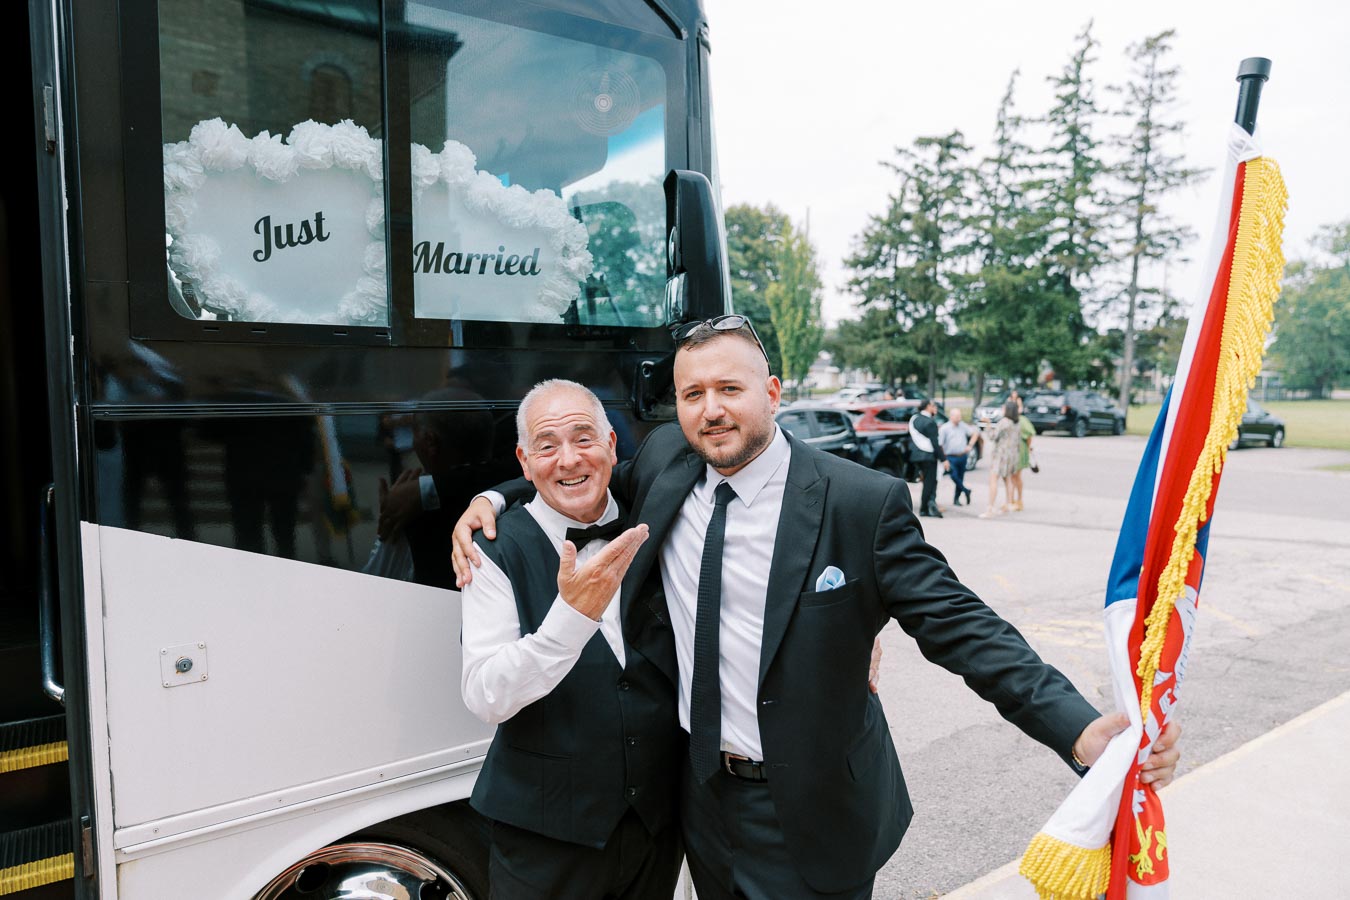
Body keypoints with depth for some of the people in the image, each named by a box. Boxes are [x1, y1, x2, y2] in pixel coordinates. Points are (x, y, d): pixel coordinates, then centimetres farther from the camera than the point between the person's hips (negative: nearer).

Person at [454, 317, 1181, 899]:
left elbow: (959, 625, -18)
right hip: (704, 796, 5)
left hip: (813, 814, -4)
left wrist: (1081, 732, -28)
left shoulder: (861, 502, -19)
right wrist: (490, 498, -2)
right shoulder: (663, 462, -5)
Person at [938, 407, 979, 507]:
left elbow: (975, 433, 19)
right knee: (954, 476, -20)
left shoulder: (963, 426, 8)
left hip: (962, 456, 4)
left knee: (960, 478, 8)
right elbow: (940, 444, -10)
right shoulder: (944, 428, -5)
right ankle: (965, 491, 3)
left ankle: (956, 499, 18)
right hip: (951, 457, -4)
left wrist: (970, 445, 7)